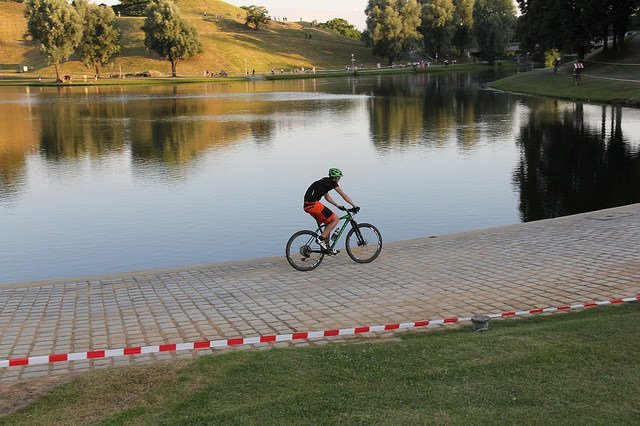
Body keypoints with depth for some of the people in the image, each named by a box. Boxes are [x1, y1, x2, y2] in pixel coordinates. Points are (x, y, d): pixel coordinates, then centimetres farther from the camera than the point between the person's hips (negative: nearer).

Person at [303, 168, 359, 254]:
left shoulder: (325, 182, 26)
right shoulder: (332, 183, 0)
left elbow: (327, 197, 36)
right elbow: (344, 196, 2)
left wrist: (338, 206, 36)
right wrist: (354, 206, 9)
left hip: (307, 205, 9)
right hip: (313, 204, -9)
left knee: (328, 223, 19)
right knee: (335, 219, -2)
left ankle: (326, 246, 18)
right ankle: (321, 238, -8)